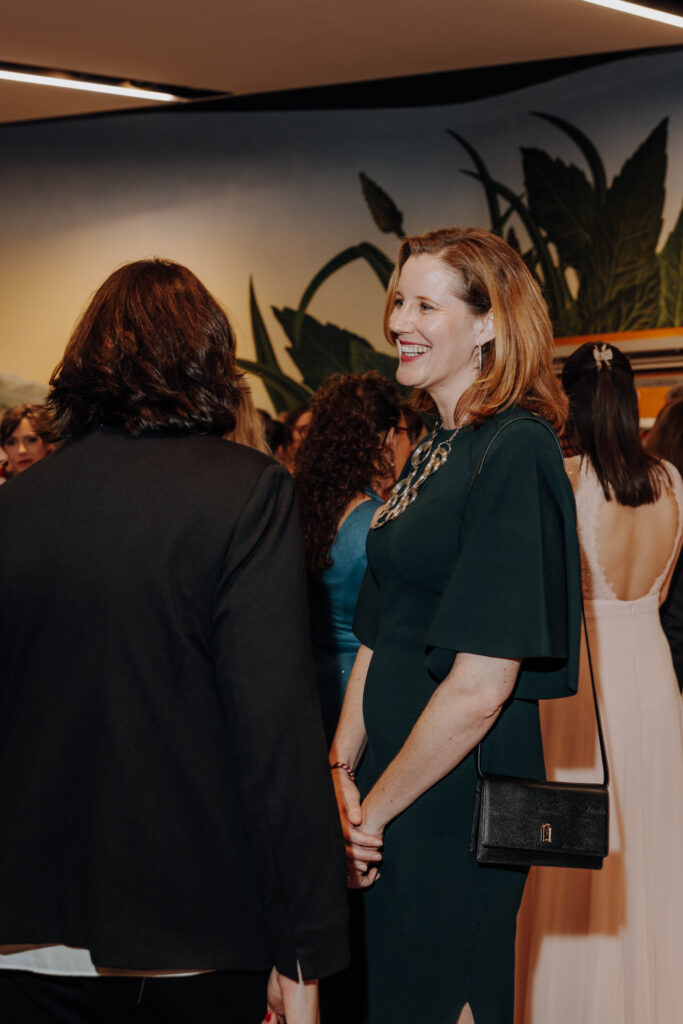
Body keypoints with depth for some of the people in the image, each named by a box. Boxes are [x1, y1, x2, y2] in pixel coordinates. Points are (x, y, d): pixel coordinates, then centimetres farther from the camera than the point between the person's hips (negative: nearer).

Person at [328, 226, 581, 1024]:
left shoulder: (515, 451, -17)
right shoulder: (433, 453, 11)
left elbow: (481, 686, -22)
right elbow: (378, 637, 11)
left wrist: (374, 807, -13)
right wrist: (342, 771, -1)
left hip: (458, 802, -8)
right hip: (393, 793, 8)